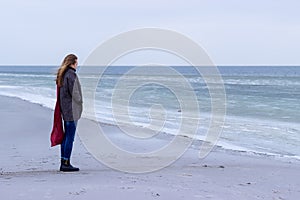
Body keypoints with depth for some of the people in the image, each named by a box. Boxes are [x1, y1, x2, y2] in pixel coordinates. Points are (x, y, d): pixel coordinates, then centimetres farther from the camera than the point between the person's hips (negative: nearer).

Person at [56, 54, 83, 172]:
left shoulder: (62, 74, 13)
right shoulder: (71, 74, -16)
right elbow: (74, 92, -20)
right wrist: (80, 102, -4)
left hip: (65, 109, 10)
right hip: (71, 109, -10)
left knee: (66, 136, 14)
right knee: (70, 137, -5)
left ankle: (63, 162, 18)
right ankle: (66, 163, -3)